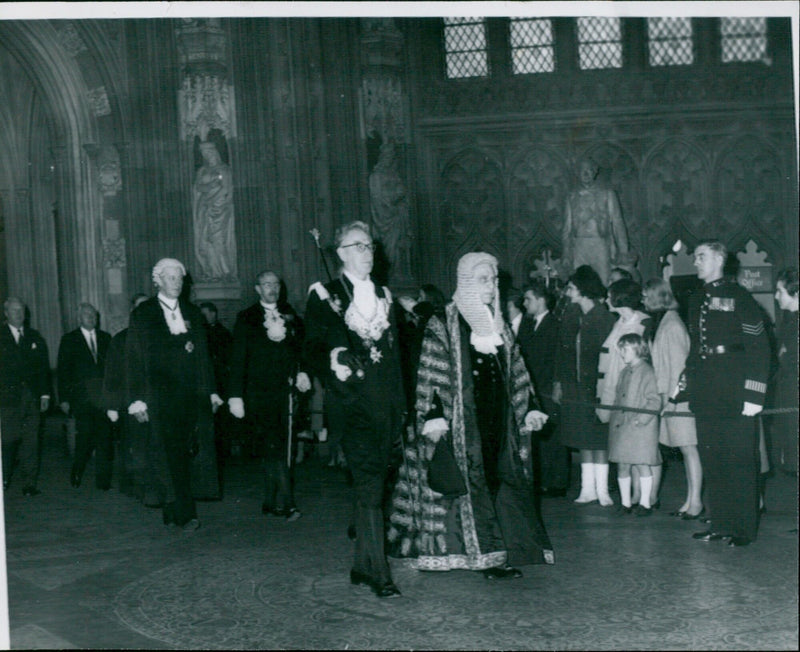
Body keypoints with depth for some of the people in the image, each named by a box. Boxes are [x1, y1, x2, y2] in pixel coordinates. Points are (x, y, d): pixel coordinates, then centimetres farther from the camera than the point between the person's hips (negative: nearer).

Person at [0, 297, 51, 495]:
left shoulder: (35, 337, 14)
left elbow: (44, 368, 14)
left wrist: (45, 394, 6)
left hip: (31, 397, 3)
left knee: (30, 442, 0)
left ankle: (29, 484, 4)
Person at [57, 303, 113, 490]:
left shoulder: (105, 338, 14)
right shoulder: (69, 340, 6)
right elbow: (63, 371, 4)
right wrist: (63, 398, -2)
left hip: (103, 396, 3)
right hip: (81, 396, -2)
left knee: (104, 436, 0)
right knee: (84, 435, -6)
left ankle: (103, 480, 5)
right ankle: (76, 474, 15)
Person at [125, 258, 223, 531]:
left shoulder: (192, 313, 17)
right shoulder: (142, 315, 5)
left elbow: (203, 355, 18)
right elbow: (134, 360, 0)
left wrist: (211, 391, 11)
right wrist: (136, 399, -7)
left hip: (192, 395, 4)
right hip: (161, 395, -4)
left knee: (186, 454, 1)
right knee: (171, 454, -8)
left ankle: (171, 508, 13)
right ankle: (184, 514, -6)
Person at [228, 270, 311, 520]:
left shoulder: (290, 315, 14)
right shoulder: (246, 318, 6)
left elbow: (302, 347, 19)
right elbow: (238, 359, 1)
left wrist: (302, 372, 0)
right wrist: (236, 395, -5)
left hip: (285, 390, 3)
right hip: (259, 393, -3)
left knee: (281, 447, 2)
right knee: (272, 447, -9)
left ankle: (271, 502, 13)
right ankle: (285, 502, -9)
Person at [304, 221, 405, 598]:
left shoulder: (384, 297, 19)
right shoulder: (325, 297, 3)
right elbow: (314, 351, -3)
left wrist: (399, 406, 14)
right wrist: (334, 366, -23)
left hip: (385, 405, 6)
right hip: (354, 404, -6)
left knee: (374, 484, 9)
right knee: (368, 485, -13)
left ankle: (361, 567, 18)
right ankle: (378, 573, -13)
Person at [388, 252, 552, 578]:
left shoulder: (498, 325, 16)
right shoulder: (443, 324, -3)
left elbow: (516, 373, 19)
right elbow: (430, 376, -8)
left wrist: (530, 408, 11)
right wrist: (433, 416, -17)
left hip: (497, 420, 6)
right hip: (462, 422, -6)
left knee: (501, 481, 1)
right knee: (471, 483, -5)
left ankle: (497, 554, 6)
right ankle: (484, 555, 1)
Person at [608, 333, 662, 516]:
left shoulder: (647, 372, -7)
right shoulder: (624, 373, 15)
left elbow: (654, 401, -11)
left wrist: (641, 418, -19)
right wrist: (613, 418, 11)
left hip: (641, 428, -7)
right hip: (621, 426, 7)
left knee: (642, 464, -1)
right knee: (622, 465, 8)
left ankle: (645, 503, 9)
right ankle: (625, 503, 17)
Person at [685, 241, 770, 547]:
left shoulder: (738, 297, -5)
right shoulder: (696, 300, 16)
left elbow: (759, 347, -8)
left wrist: (754, 394, -14)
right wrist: (685, 383, 11)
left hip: (734, 393, -7)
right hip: (704, 393, 7)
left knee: (740, 461, -2)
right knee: (711, 460, 9)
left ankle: (744, 528, 5)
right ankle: (721, 524, 17)